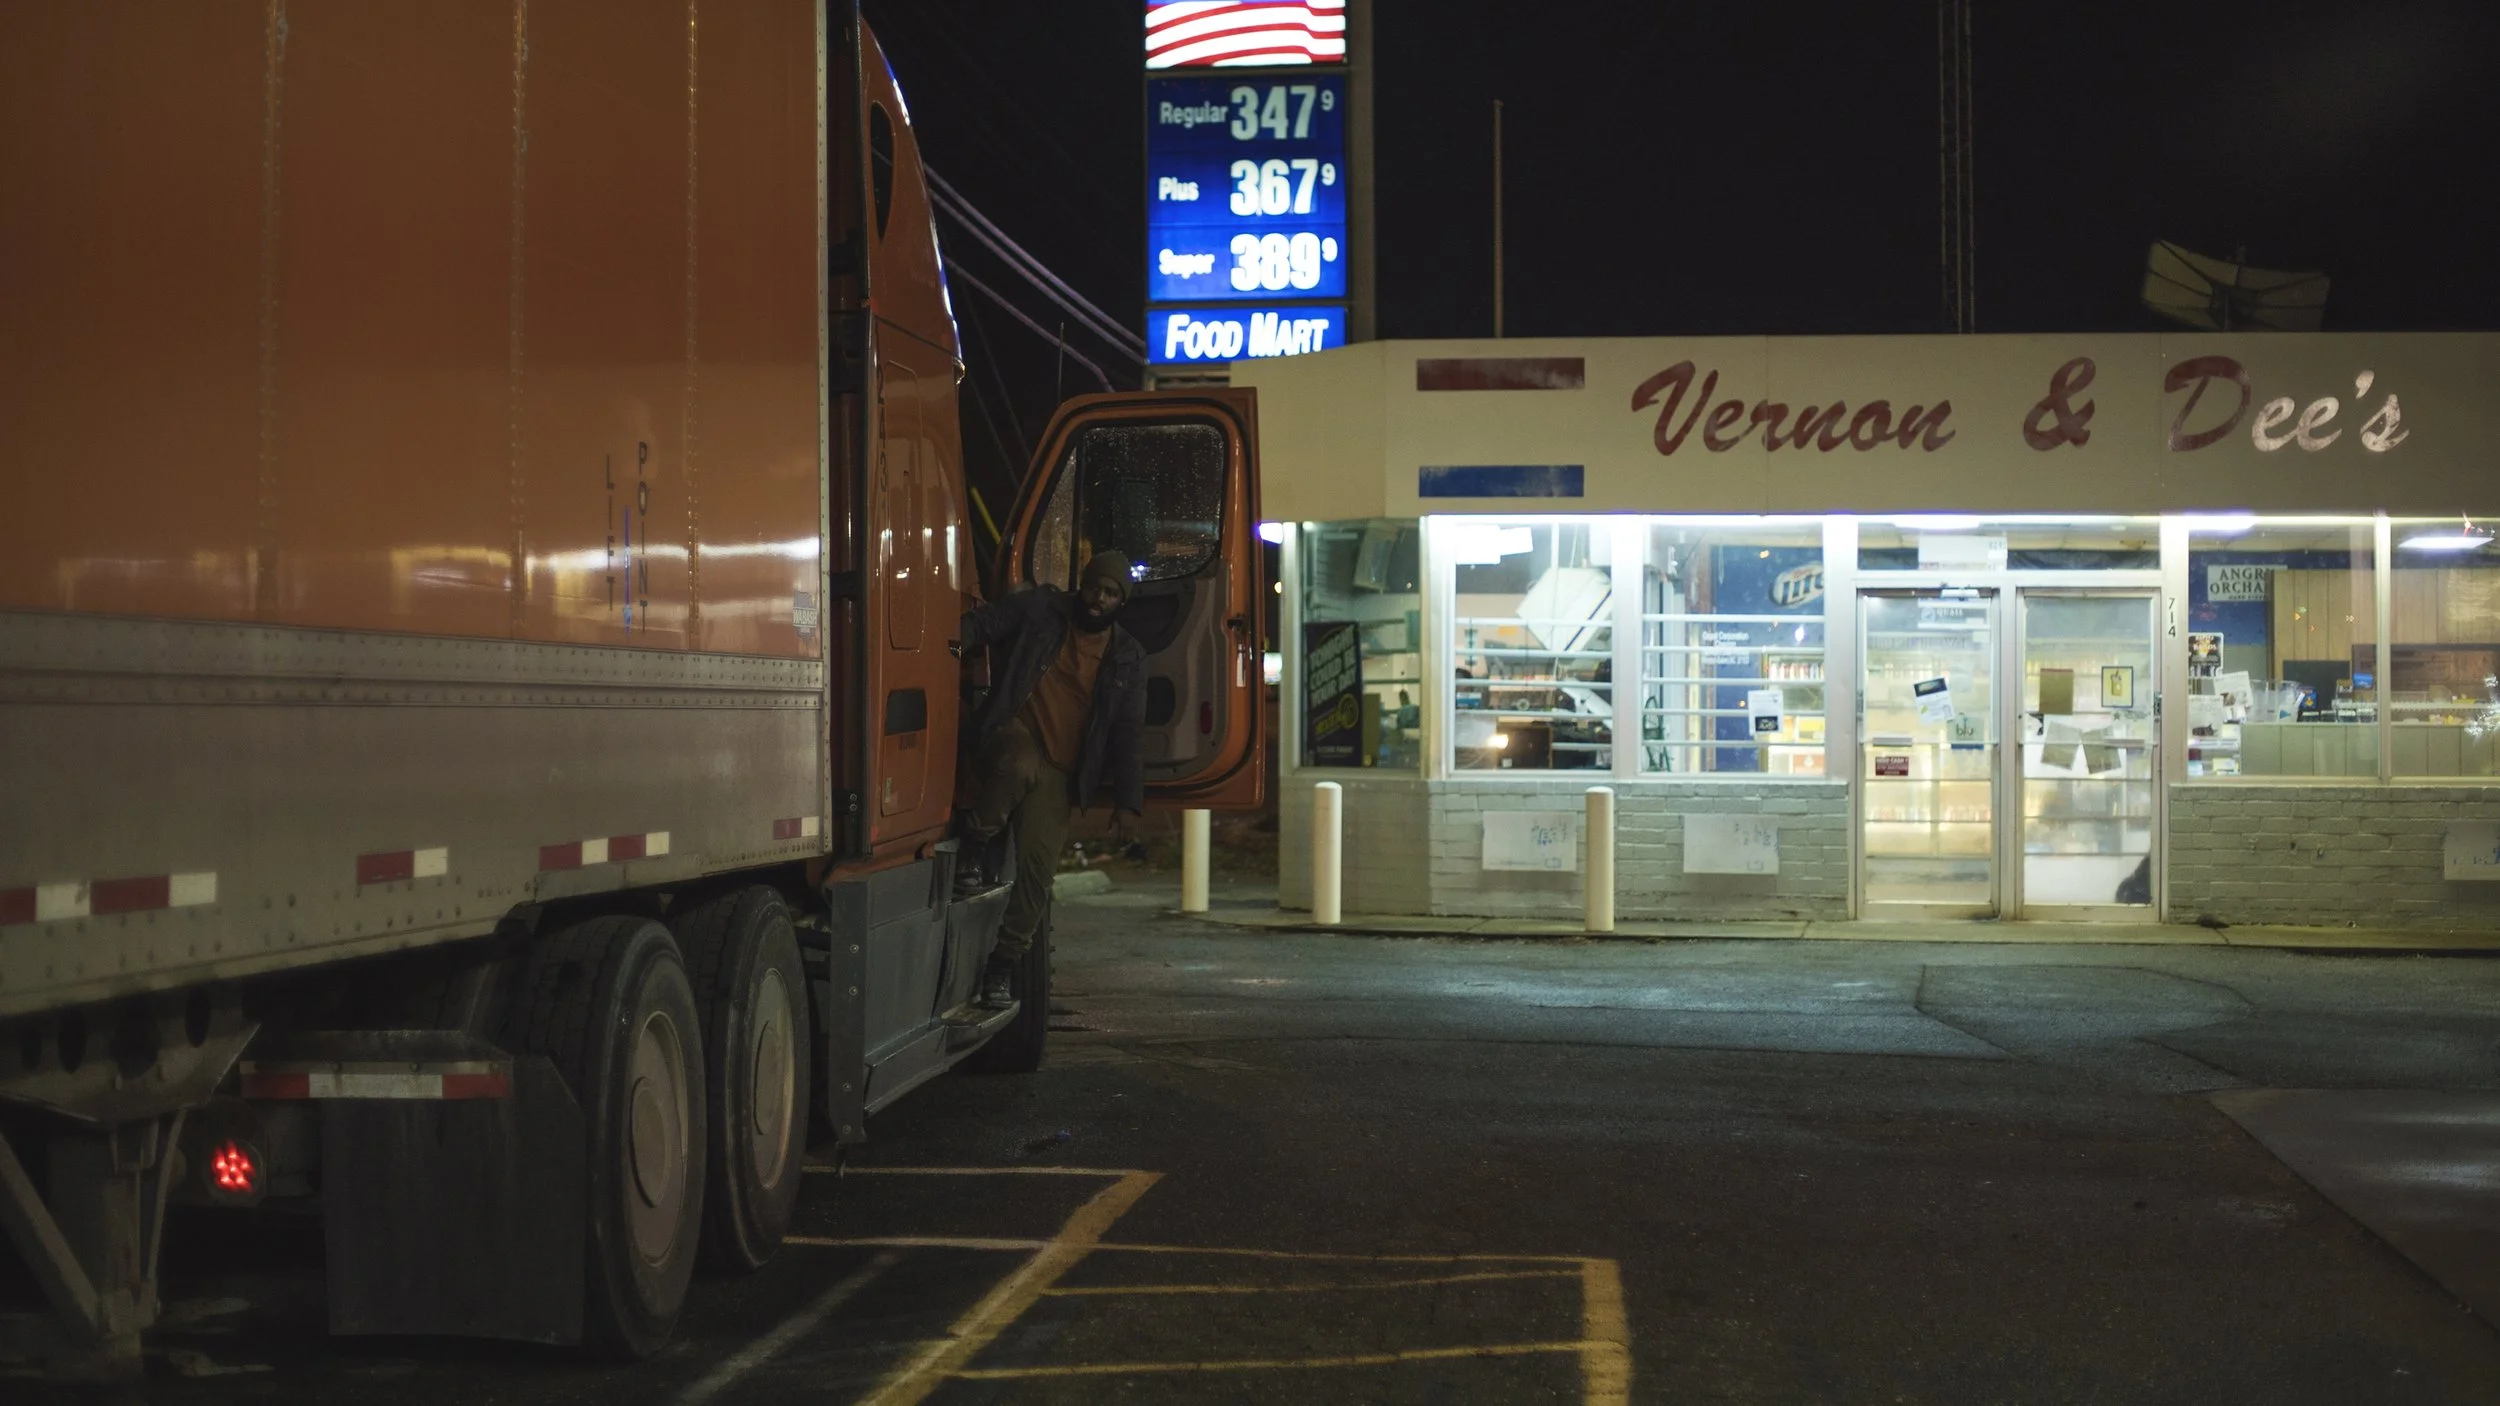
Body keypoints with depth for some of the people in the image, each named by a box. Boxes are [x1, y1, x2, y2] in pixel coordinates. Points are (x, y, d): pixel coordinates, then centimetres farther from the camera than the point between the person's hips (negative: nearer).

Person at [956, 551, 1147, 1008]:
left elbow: (1126, 734, 10)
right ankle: (973, 849, -19)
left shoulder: (1128, 659, 10)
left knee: (1037, 865, -9)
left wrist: (1126, 798, 1)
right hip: (1014, 735, -2)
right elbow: (983, 622, -1)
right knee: (1021, 764, -40)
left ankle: (1003, 964, 2)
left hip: (1059, 773, 3)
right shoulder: (1041, 610, 4)